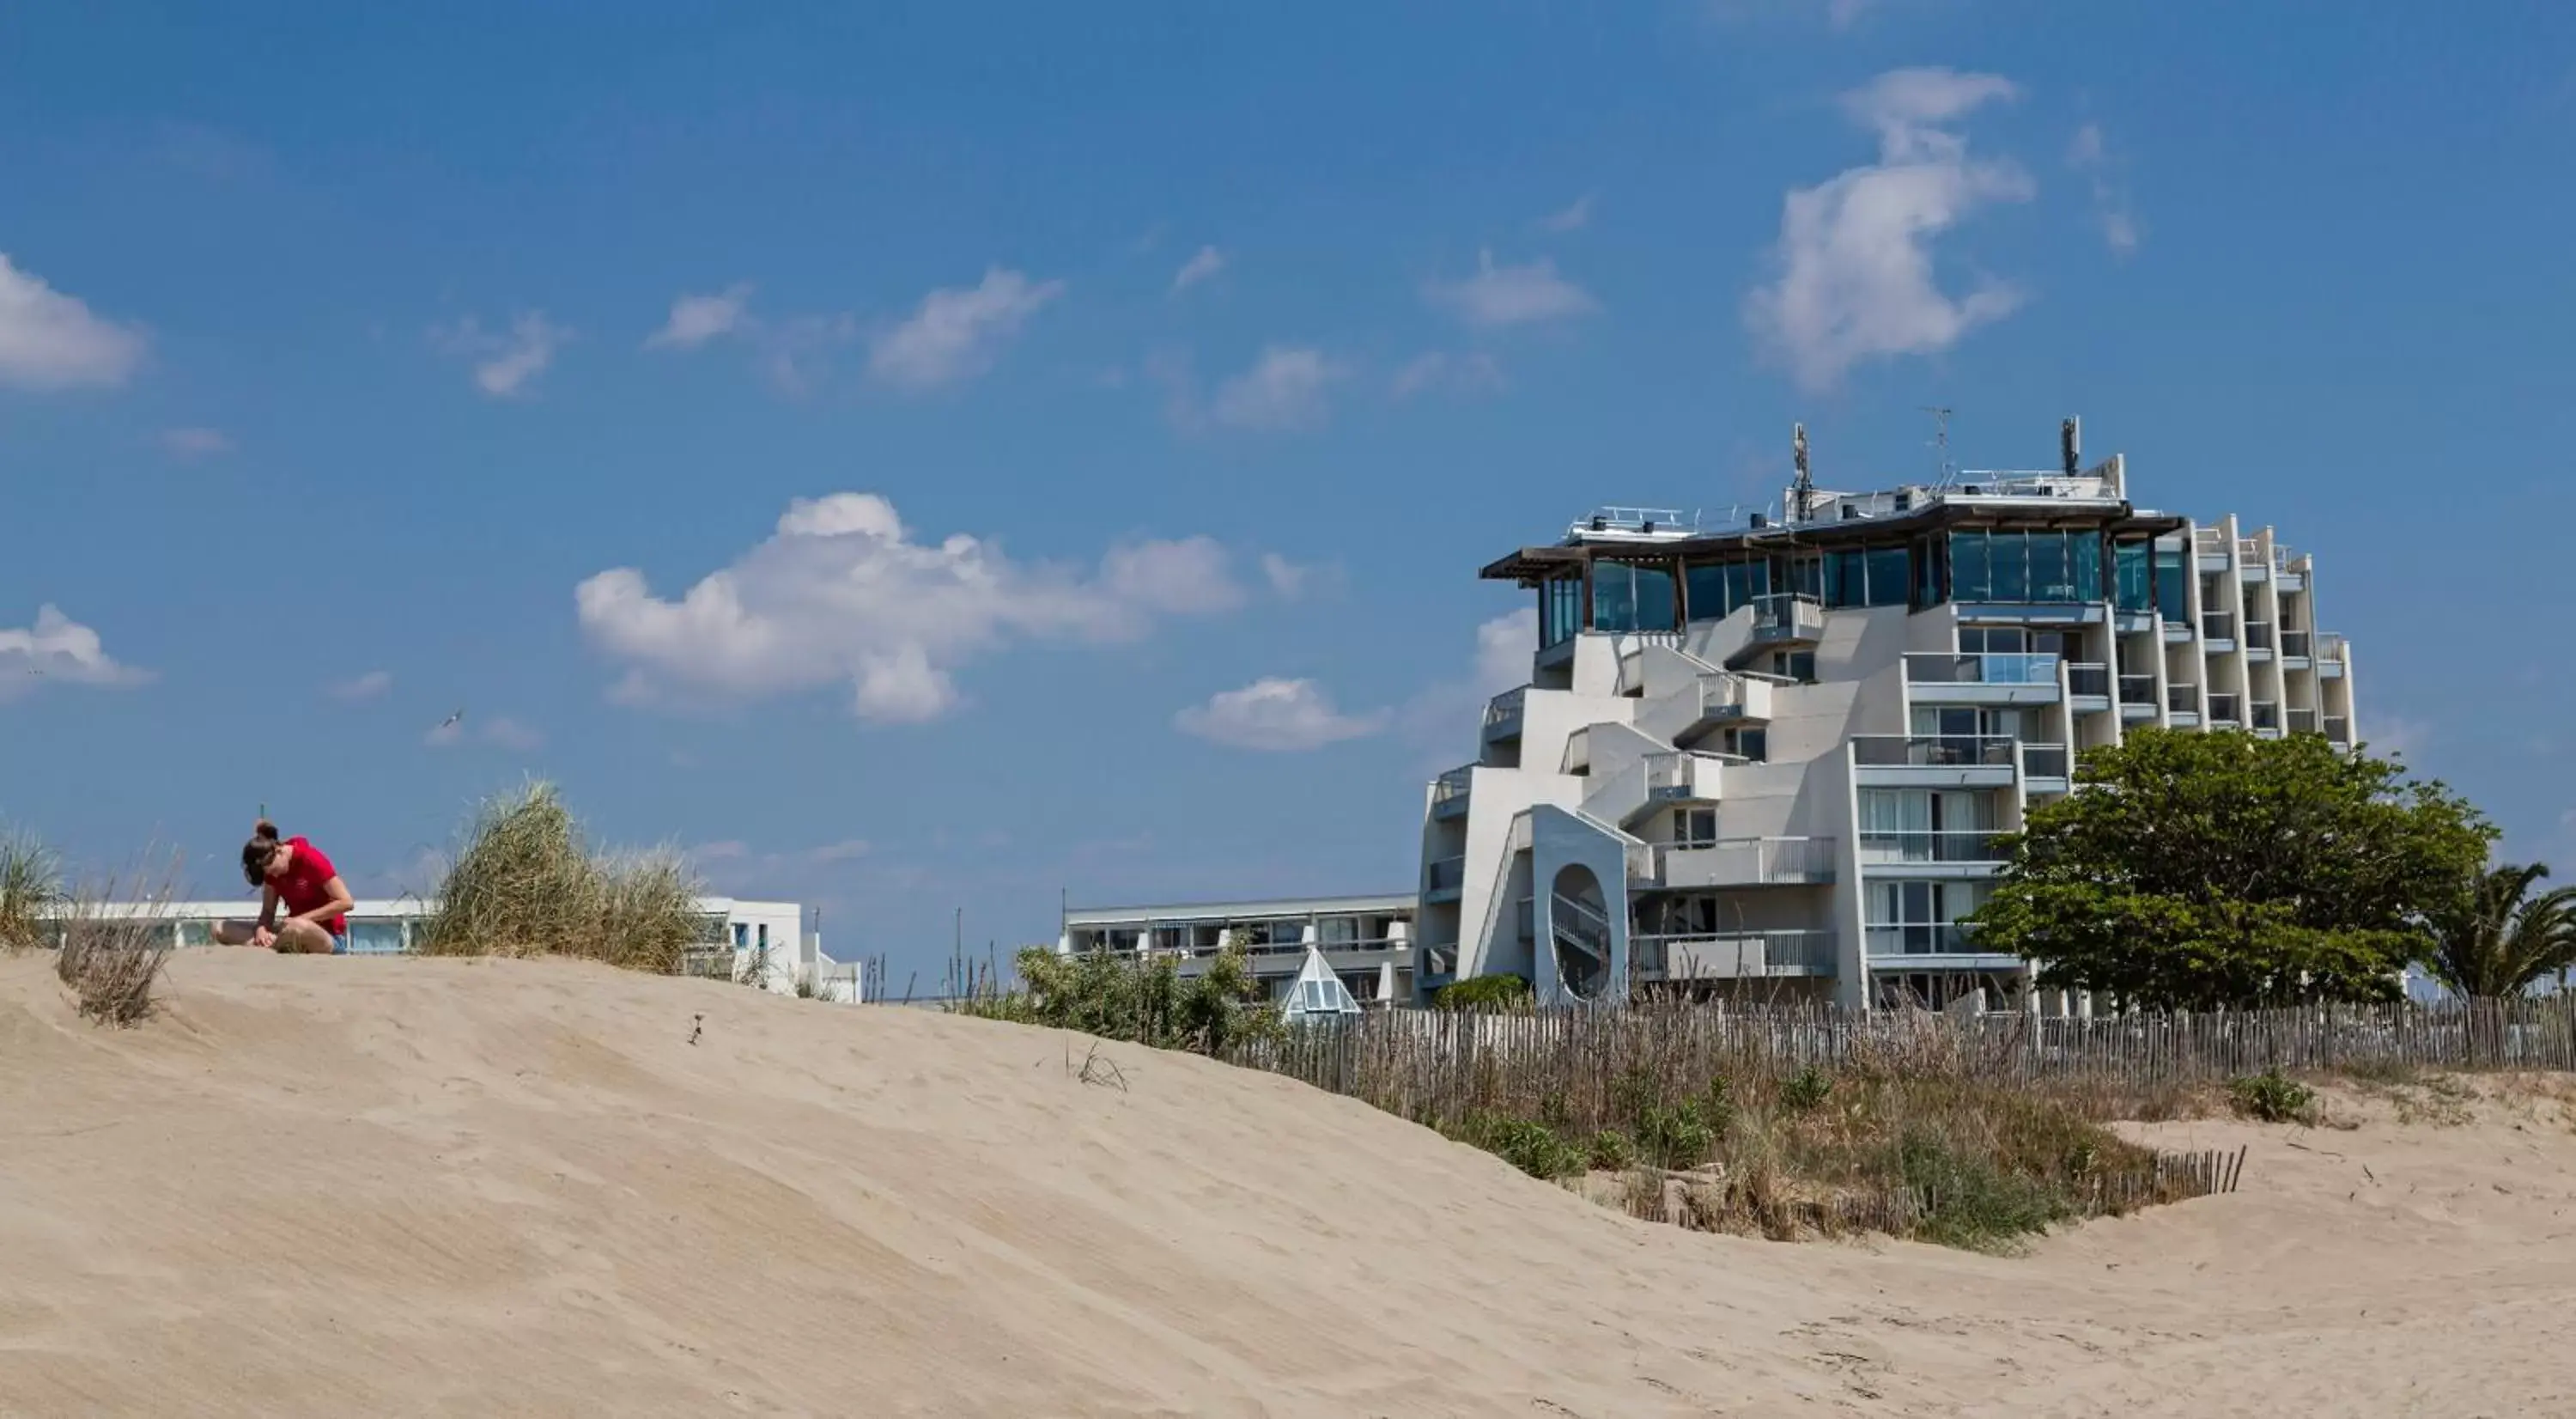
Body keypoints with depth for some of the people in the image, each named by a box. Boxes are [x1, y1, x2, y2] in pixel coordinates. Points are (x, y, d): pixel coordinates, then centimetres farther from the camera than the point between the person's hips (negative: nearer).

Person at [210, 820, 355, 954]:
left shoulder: (311, 859, -16)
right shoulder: (271, 868, 2)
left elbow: (346, 902, -18)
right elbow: (268, 911, 4)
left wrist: (301, 919, -20)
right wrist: (261, 929, -19)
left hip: (331, 937, -6)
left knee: (296, 928, -43)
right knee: (221, 930, -7)